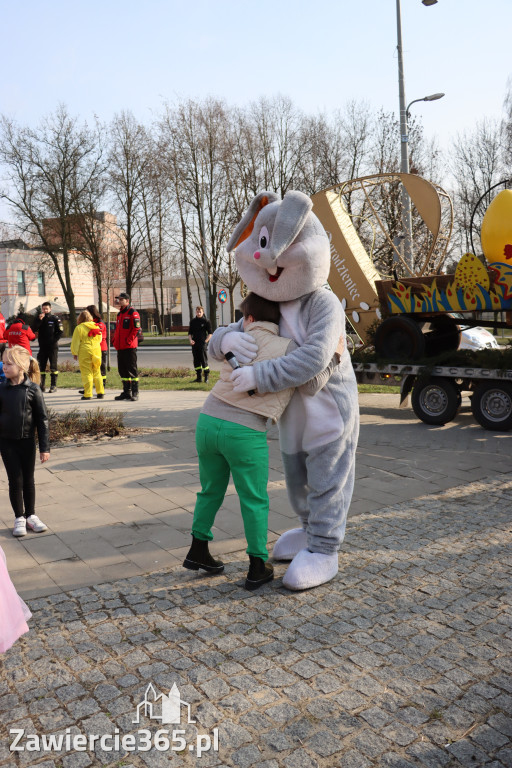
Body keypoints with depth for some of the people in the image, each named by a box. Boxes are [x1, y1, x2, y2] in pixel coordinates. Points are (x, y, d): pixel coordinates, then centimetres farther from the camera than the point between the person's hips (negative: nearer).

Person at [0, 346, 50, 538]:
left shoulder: (33, 389, -8)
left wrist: (44, 447, -6)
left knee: (28, 480, 10)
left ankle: (30, 515, 25)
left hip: (27, 441, -1)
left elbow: (42, 419, -5)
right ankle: (19, 518, 18)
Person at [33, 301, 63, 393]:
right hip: (42, 347, 4)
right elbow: (34, 329, -1)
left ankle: (53, 386, 3)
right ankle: (42, 385, 12)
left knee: (53, 366, -1)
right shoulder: (40, 318, 11)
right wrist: (39, 320, -12)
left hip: (53, 346, -4)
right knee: (41, 366, 6)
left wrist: (54, 340, -12)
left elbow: (61, 331, -4)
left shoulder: (55, 319, 0)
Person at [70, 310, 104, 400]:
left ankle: (88, 394, -2)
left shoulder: (79, 328, -7)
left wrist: (74, 353, 2)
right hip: (97, 351, 5)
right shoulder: (96, 326, 9)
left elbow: (75, 342, -5)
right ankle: (100, 392, 14)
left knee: (86, 373, -1)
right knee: (97, 372, 13)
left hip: (85, 352, -5)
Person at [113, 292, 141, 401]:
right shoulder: (120, 314, 19)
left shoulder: (133, 313, -7)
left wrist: (129, 340, -18)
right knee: (122, 370, 10)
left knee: (132, 369, -5)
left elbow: (136, 328, -14)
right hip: (120, 347, 9)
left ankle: (135, 393, 0)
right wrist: (115, 341, 13)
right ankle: (126, 392, 18)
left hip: (130, 347, -9)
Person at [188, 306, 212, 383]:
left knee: (204, 361, -6)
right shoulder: (193, 321, 12)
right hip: (194, 344, 5)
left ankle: (206, 378, 0)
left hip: (203, 344, -5)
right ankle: (198, 377, 15)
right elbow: (190, 333, 18)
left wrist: (206, 341, -9)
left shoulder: (206, 321, 0)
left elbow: (210, 333, 1)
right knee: (196, 361, 7)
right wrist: (190, 340, 0)